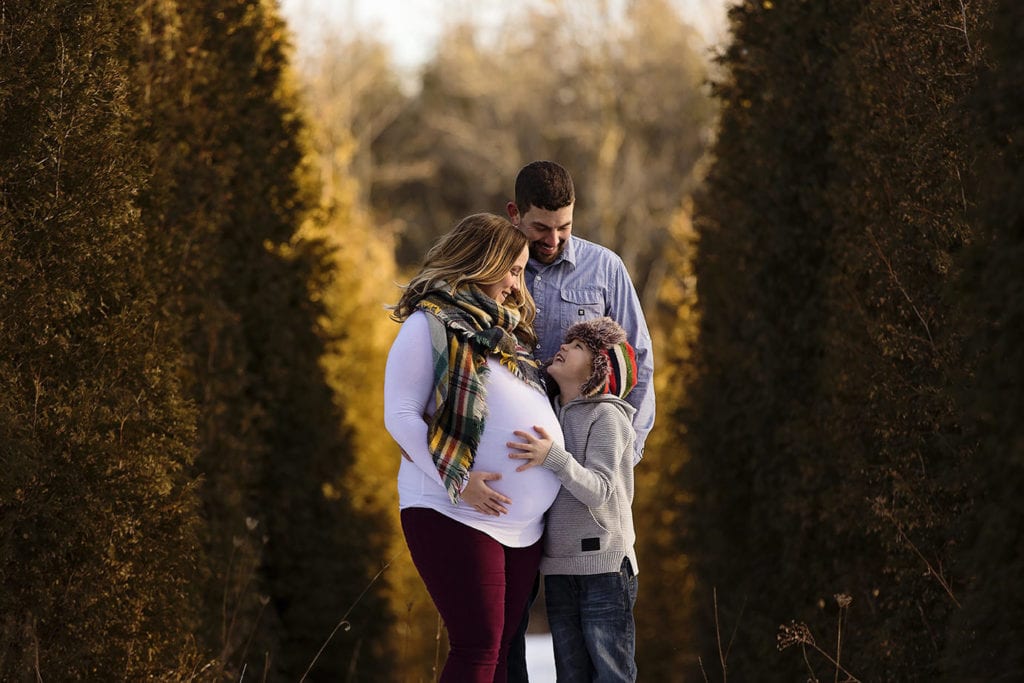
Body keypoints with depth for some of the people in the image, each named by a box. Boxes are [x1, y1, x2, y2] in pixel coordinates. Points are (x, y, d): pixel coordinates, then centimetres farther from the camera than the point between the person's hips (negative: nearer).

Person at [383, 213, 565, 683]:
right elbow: (400, 416, -11)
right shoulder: (430, 324, -4)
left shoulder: (506, 328, 19)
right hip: (456, 516, -8)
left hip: (523, 523, 8)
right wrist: (457, 481, -18)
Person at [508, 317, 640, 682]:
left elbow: (598, 491, -18)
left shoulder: (606, 416, -6)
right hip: (558, 569, 7)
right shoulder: (550, 414, 14)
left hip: (603, 567, -6)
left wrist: (553, 457, -31)